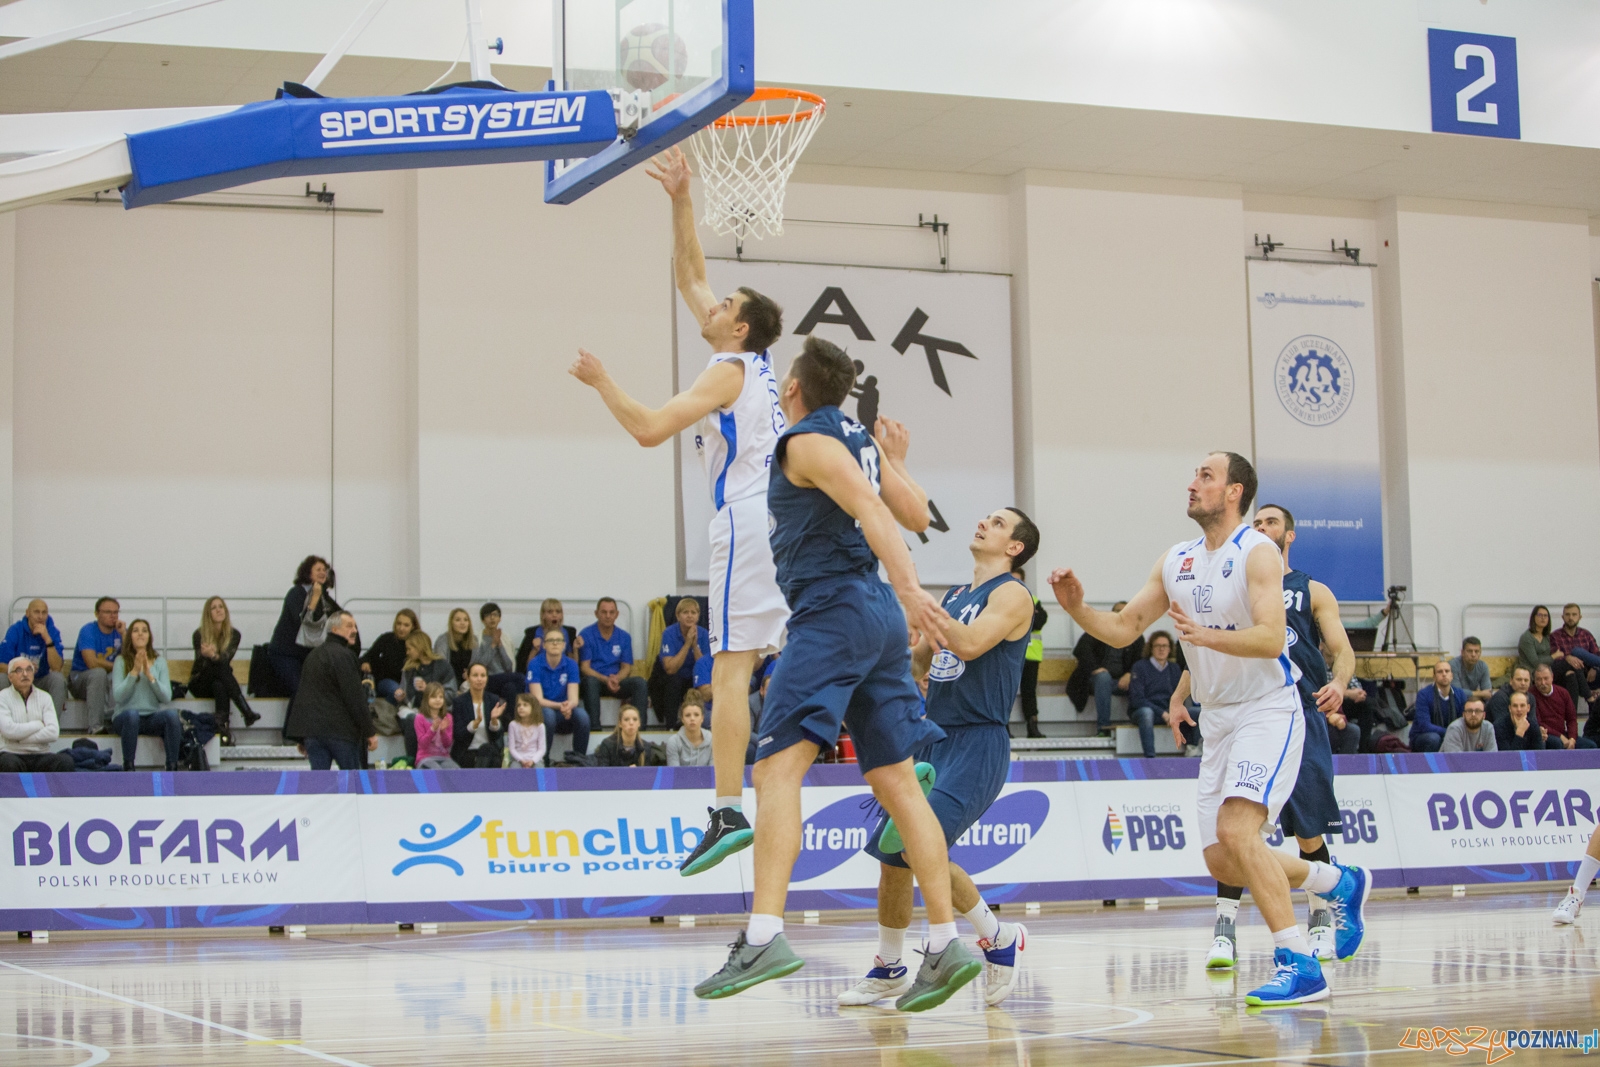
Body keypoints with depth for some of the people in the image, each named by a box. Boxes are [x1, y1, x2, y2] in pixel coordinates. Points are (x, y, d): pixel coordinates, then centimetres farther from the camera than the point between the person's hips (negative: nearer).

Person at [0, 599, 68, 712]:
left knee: (58, 678, -28)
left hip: (42, 681, 0)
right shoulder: (15, 631, -9)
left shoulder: (52, 632, -8)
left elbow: (57, 668, -20)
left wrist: (47, 639, -29)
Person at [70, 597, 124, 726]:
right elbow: (92, 663, -23)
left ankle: (110, 718, -32)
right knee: (99, 672, -36)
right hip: (80, 678, -4)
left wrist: (124, 634, -16)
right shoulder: (88, 630, -10)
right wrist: (116, 666, -14)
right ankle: (95, 724, -39)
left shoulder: (120, 631, 3)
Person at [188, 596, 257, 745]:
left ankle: (222, 725, -53)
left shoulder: (234, 635, -1)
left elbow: (227, 658, -19)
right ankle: (246, 712, -49)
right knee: (221, 667, -35)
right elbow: (201, 664, -18)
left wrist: (214, 656, -42)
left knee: (219, 685, -36)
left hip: (221, 682, 2)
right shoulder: (199, 635, -7)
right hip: (200, 684, -2)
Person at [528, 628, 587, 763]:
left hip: (563, 717, 3)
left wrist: (568, 706, -35)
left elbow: (573, 699, -10)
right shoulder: (535, 664, -10)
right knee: (548, 714, -37)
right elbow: (538, 700, -15)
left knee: (582, 715, -29)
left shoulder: (571, 665, -2)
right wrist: (560, 705, -34)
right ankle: (543, 761, -23)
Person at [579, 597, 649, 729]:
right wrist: (606, 680, -23)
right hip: (595, 680, -3)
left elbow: (626, 667, 8)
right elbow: (585, 667, -7)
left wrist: (616, 679, -16)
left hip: (617, 681, 3)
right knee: (591, 681, -38)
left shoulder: (624, 637, 10)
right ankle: (594, 726, -40)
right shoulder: (586, 635, -1)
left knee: (639, 682, -24)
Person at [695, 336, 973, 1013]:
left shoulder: (806, 441, -5)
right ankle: (946, 946, 6)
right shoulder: (858, 440, 19)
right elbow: (918, 516, 23)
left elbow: (871, 509, -21)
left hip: (832, 612, -9)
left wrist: (909, 588, -32)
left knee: (777, 767, -15)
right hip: (879, 616, 9)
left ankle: (764, 936, -27)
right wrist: (895, 465, 39)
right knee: (896, 782, 8)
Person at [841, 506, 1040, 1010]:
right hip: (934, 739, 8)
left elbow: (970, 644, -23)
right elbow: (919, 664, 24)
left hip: (978, 745, -8)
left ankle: (999, 938, 0)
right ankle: (889, 970, 22)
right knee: (890, 851, 6)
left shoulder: (1012, 594, -6)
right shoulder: (953, 597, 19)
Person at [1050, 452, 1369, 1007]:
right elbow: (1123, 629, 10)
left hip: (1268, 710, -8)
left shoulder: (1258, 552, -12)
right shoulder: (1176, 561, 9)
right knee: (1222, 861, 6)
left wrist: (1205, 635, -39)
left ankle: (1298, 964, -22)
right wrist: (1077, 609, -9)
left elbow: (1271, 638, -24)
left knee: (1236, 829, -26)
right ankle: (1340, 883, 28)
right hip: (1219, 720, 8)